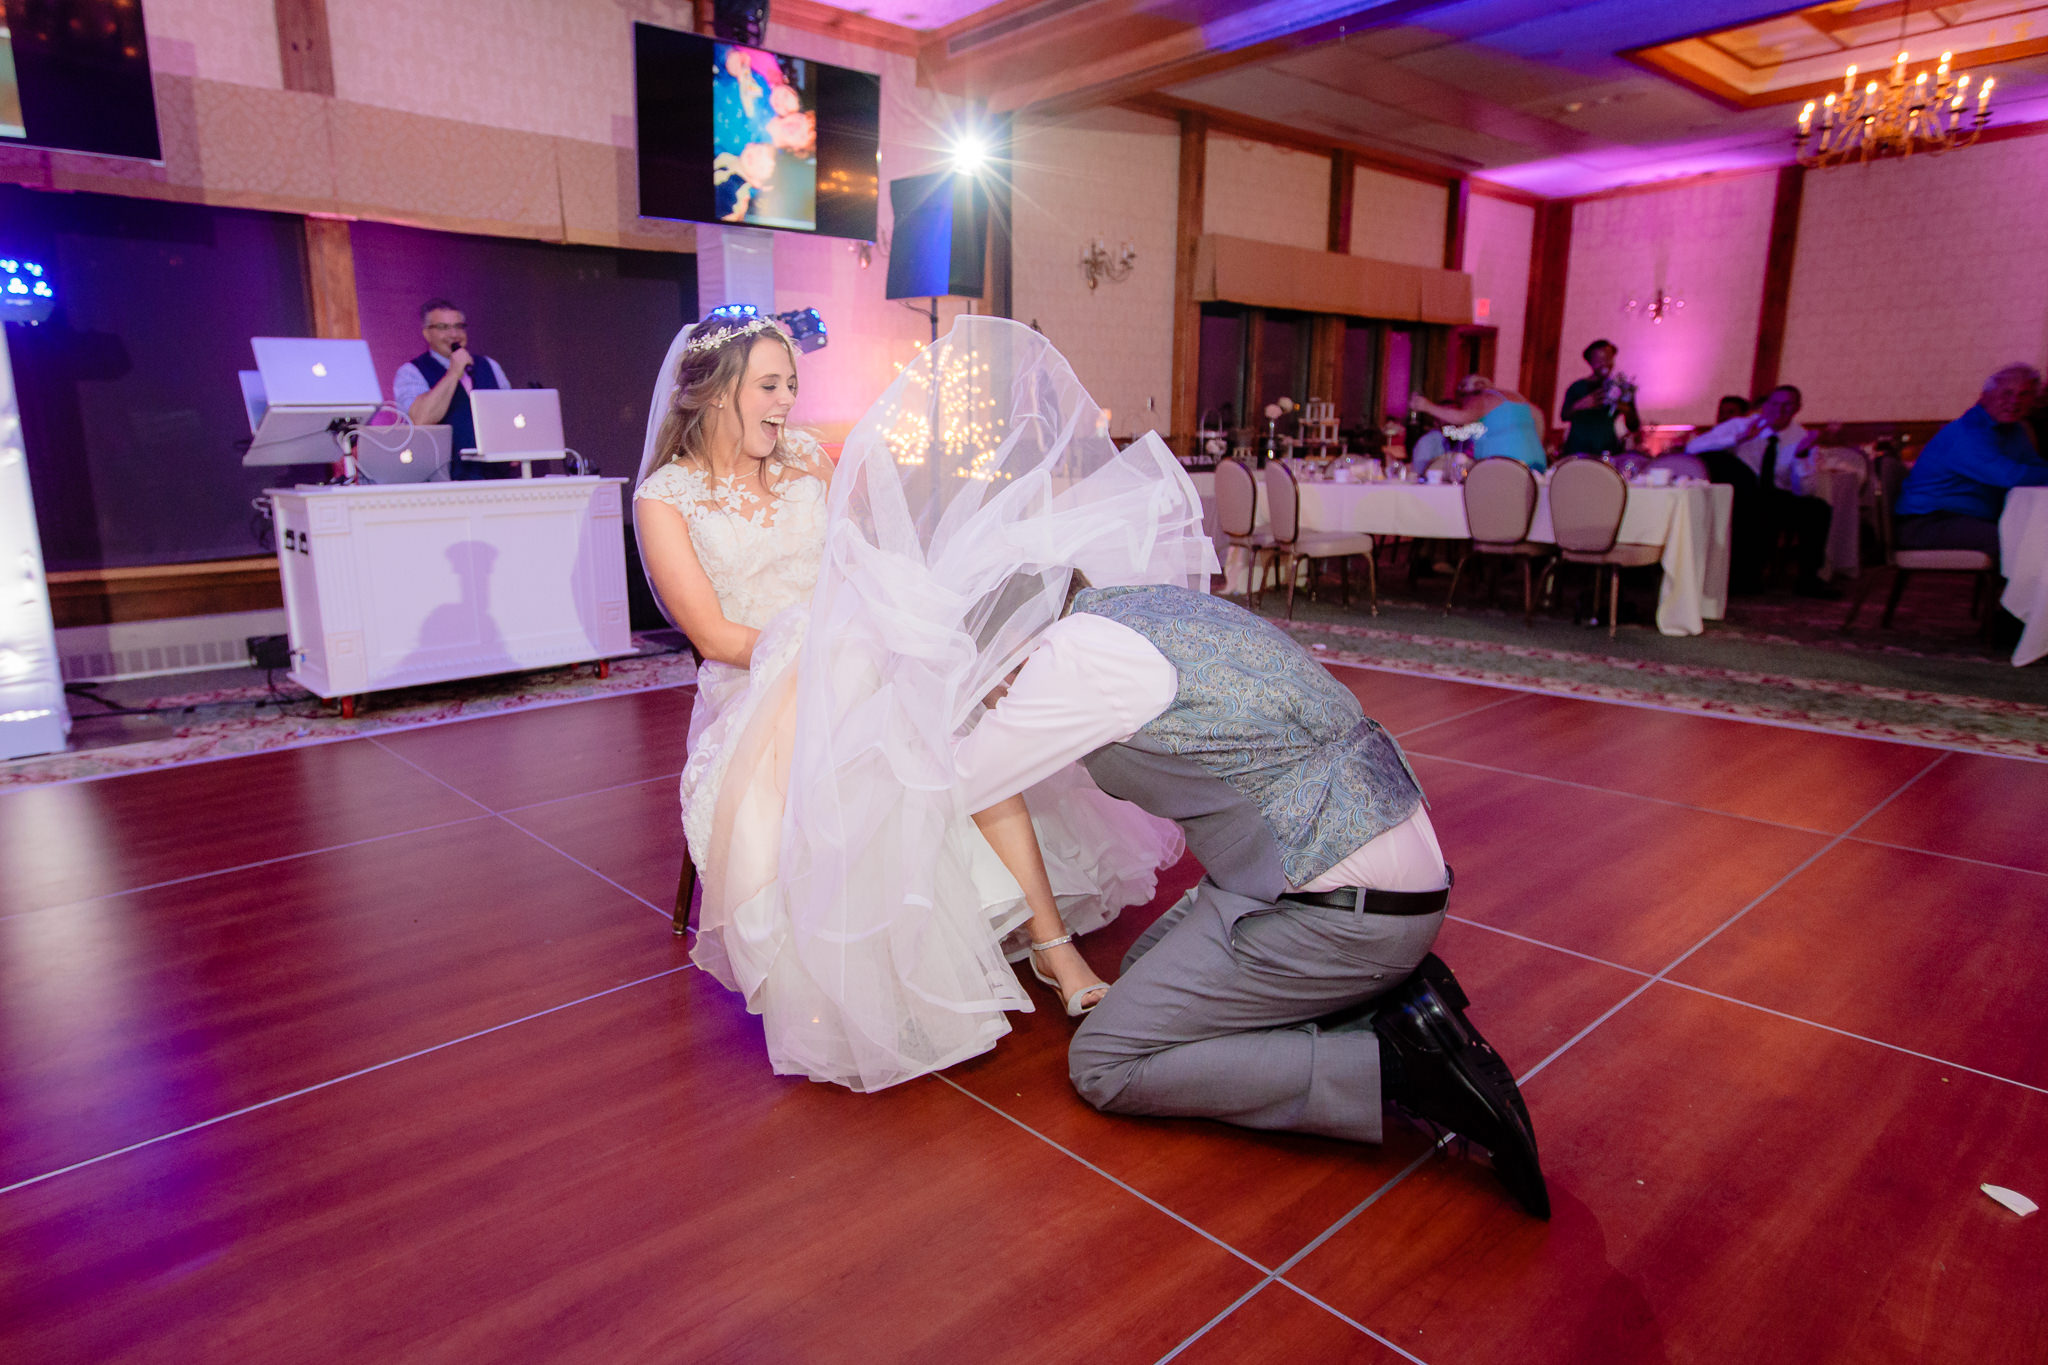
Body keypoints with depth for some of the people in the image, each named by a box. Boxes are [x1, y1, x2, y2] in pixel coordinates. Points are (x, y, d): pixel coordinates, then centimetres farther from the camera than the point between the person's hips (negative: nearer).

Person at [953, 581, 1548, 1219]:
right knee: (1146, 969, 22)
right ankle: (1387, 996, 8)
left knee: (1104, 1064, -3)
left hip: (1344, 911, -10)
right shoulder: (1146, 604, 13)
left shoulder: (1081, 650, -15)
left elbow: (956, 785, -4)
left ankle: (1396, 1069, -9)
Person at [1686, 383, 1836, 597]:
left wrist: (1801, 455, -21)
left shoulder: (1802, 438, 2)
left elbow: (1804, 492, -5)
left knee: (1819, 509, -25)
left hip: (1776, 503, 2)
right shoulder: (1739, 425, -2)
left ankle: (1808, 580, -7)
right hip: (1739, 501, -2)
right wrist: (1739, 438, -27)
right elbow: (1692, 448, -19)